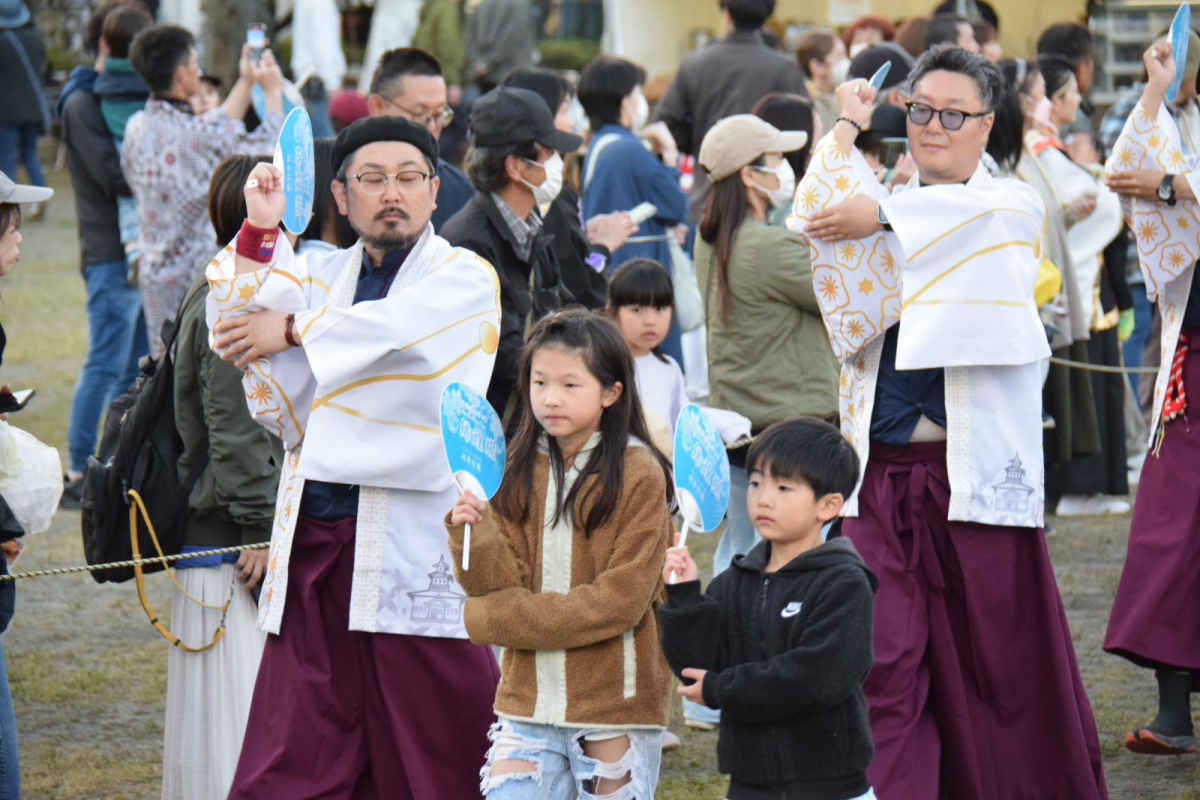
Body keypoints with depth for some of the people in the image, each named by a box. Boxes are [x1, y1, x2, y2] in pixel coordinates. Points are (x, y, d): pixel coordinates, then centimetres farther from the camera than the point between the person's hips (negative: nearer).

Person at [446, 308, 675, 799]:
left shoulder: (638, 476, -9)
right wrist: (475, 535, -20)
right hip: (529, 698, 4)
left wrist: (498, 617, -11)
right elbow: (502, 584, 1)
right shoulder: (520, 470, 7)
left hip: (614, 704, -4)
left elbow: (620, 601, -13)